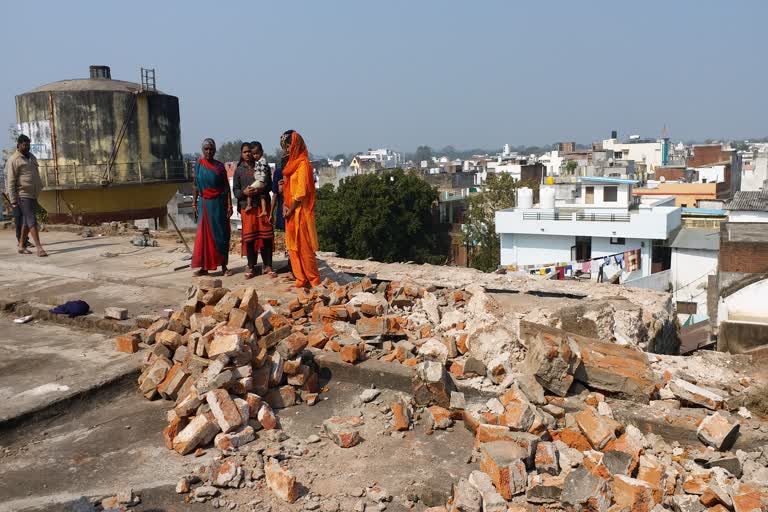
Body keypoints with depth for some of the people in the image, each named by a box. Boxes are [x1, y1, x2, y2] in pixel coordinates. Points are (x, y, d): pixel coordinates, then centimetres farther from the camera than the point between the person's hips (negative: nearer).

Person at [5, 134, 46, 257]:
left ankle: (21, 246, 19)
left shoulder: (31, 157, 16)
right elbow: (11, 182, -11)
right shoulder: (13, 160, -7)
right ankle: (39, 247, -17)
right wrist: (13, 200, -15)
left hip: (33, 195, 8)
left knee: (27, 222, 11)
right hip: (23, 195, -8)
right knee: (32, 220, -13)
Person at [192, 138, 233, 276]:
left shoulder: (219, 166, 1)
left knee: (221, 233, 0)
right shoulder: (198, 165, 6)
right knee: (204, 234, 2)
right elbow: (196, 185, 11)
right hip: (204, 203, 2)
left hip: (219, 204, -2)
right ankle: (204, 266, 7)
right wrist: (195, 202, 6)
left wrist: (229, 204, -8)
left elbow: (226, 187, -1)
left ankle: (224, 266, 6)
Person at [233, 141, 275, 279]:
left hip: (262, 205, 0)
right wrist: (244, 192, -12)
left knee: (266, 236, -1)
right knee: (249, 237, 0)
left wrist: (261, 189, -13)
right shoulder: (239, 170, 11)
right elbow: (235, 190, 8)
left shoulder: (262, 166, 9)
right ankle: (251, 267, 8)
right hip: (246, 207, 0)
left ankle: (268, 265, 6)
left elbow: (270, 185, 6)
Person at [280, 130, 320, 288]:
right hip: (291, 212, 9)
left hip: (300, 212, -9)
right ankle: (301, 279, 17)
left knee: (304, 247, -3)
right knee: (293, 246, 10)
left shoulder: (303, 163, -13)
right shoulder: (292, 163, 14)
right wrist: (285, 204, 1)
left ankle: (313, 280, 6)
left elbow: (301, 192, -18)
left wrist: (290, 209, -12)